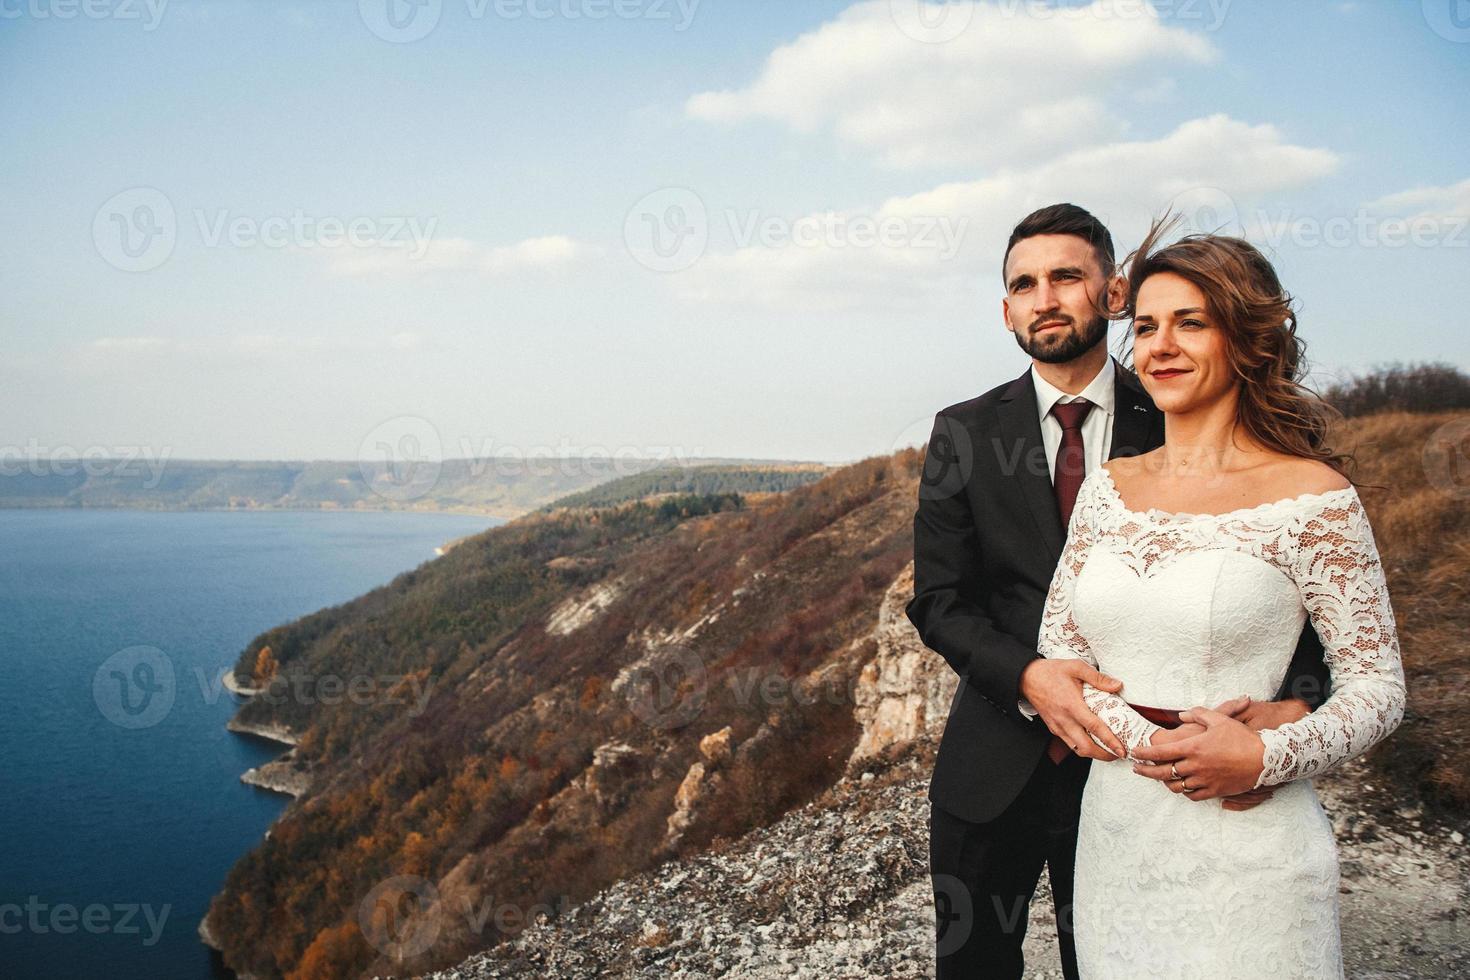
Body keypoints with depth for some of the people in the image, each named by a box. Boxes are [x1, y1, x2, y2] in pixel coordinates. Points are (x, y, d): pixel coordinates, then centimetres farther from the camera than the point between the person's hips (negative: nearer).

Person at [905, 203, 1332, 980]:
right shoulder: (965, 434, -3)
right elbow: (939, 601, -5)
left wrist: (1295, 702, -26)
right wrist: (1028, 677, -23)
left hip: (1129, 766, 0)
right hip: (993, 769, 1)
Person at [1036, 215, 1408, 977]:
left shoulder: (1312, 496, -8)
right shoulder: (1107, 487, 5)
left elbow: (1376, 686, -5)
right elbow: (1057, 648, 4)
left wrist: (1265, 757, -21)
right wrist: (1149, 741, -12)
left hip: (1246, 850, -4)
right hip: (1114, 835, 4)